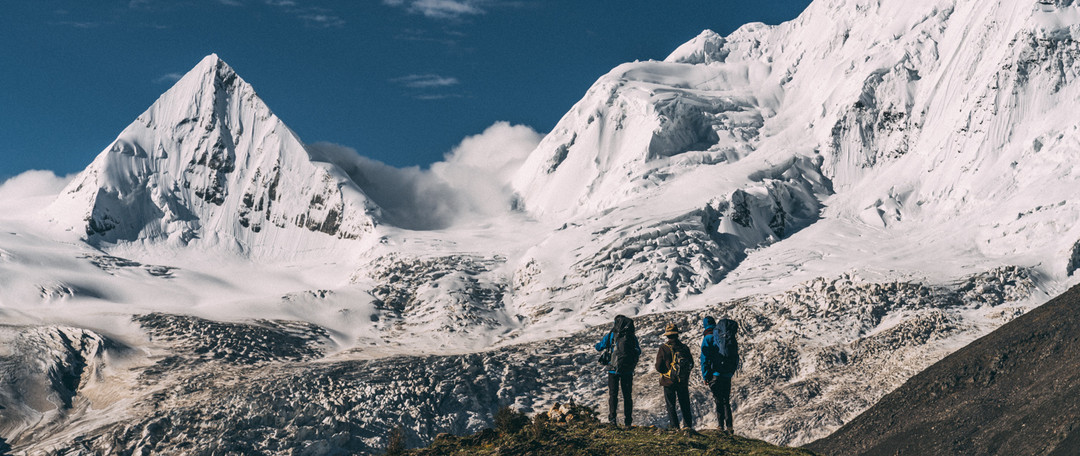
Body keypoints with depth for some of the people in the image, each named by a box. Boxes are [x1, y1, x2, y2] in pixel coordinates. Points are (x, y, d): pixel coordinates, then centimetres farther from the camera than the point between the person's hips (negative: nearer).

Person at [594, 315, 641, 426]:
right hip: (628, 371, 2)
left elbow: (598, 347, 7)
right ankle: (628, 421, 10)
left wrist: (605, 337, 24)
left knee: (613, 394, 6)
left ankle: (612, 418, -5)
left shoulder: (610, 335, -4)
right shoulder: (633, 337, 2)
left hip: (613, 370, -2)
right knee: (627, 396, 11)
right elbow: (639, 352, 17)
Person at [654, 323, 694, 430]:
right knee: (685, 405, 14)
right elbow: (691, 364, 7)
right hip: (683, 382, 3)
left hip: (669, 381, -3)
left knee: (671, 405, 6)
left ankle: (675, 426, 3)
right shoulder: (685, 348, -2)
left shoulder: (664, 349, -12)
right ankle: (688, 425, 14)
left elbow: (659, 367, -10)